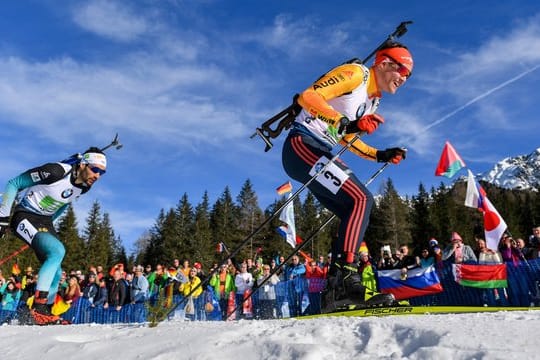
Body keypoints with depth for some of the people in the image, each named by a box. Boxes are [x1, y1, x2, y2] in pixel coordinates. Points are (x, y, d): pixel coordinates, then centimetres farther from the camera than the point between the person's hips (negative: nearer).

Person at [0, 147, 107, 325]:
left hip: (45, 221, 7)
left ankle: (44, 312, 20)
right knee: (57, 250, -28)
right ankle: (38, 305, -21)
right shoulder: (56, 171, -26)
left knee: (55, 272, 4)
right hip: (24, 217, -7)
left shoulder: (85, 186, -5)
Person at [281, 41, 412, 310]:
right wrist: (348, 123, -27)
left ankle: (333, 287, 6)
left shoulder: (373, 101, 21)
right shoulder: (356, 73, -6)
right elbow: (308, 96, -18)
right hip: (302, 146, -10)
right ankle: (346, 273, -21)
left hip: (321, 154, 10)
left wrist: (381, 156, 13)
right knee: (361, 199, -22)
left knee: (355, 216, 4)